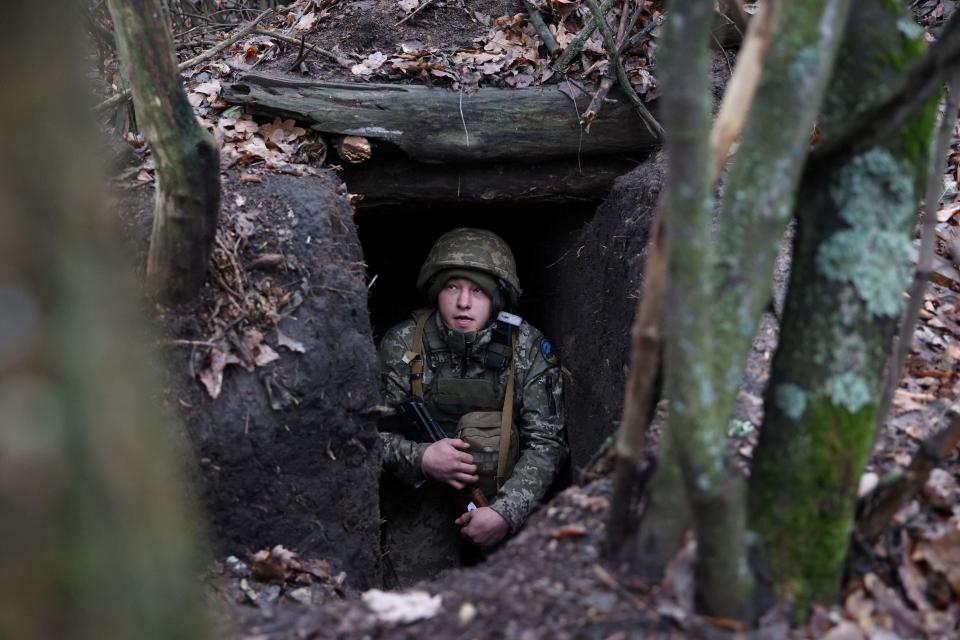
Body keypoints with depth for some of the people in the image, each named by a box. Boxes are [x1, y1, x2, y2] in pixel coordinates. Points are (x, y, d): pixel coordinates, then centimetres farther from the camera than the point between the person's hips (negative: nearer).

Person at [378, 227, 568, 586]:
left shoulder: (528, 350, -8)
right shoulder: (404, 344, -8)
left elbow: (546, 444, -9)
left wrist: (506, 512, -22)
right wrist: (420, 459, -24)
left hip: (506, 500, 1)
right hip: (421, 502, 0)